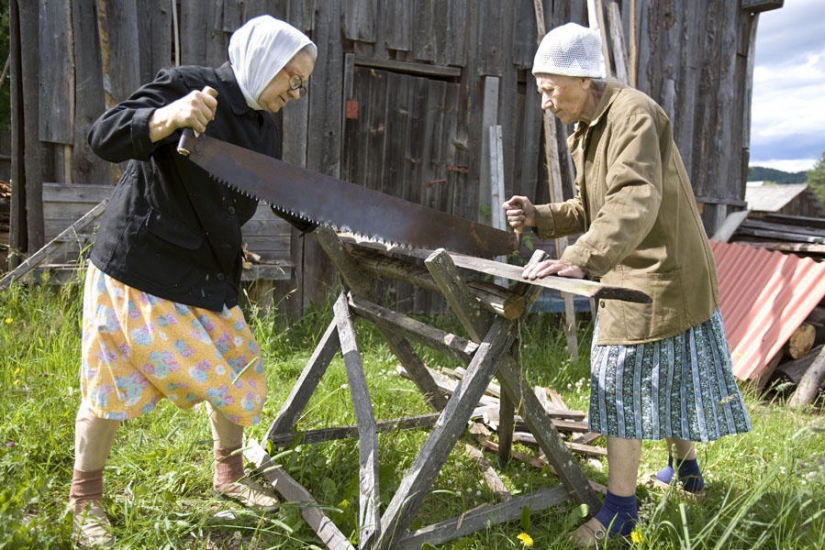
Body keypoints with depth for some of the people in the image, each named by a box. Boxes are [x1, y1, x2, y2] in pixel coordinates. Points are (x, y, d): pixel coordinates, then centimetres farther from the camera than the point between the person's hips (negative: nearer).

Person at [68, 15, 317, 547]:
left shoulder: (266, 129, 8)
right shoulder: (187, 85, -15)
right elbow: (105, 136, -24)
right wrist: (169, 116, -40)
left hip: (211, 275, 7)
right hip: (137, 268, -7)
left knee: (236, 373, 12)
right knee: (115, 384, 4)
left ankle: (229, 474, 35)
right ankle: (85, 498, 27)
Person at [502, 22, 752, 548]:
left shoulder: (632, 114, -21)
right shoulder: (587, 130, 11)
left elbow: (635, 202, -36)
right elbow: (590, 209, 15)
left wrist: (581, 259, -46)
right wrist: (540, 217, -2)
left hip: (661, 273, -9)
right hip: (634, 272, 10)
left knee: (622, 381, -5)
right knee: (662, 375, 21)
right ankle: (685, 466, 41)